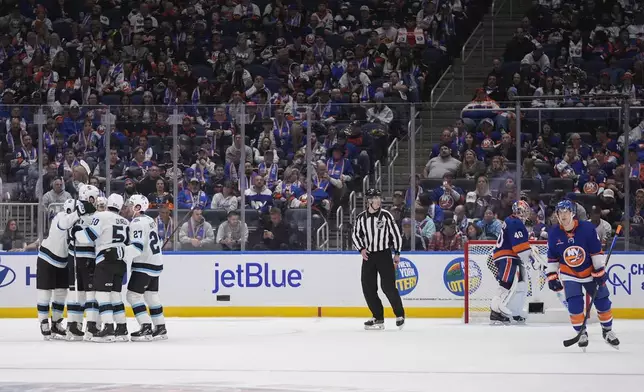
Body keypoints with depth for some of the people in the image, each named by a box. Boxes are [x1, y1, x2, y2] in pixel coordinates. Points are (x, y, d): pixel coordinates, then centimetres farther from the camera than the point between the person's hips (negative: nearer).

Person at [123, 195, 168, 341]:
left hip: (144, 265, -10)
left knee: (133, 295, -9)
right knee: (151, 295, 16)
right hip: (156, 263, 10)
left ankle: (146, 328, -15)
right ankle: (161, 328, 18)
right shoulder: (150, 221, 14)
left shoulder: (138, 223, -16)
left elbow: (137, 246, -27)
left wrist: (124, 254, -35)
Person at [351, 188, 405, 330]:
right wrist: (361, 249, -2)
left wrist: (397, 253, 0)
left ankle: (400, 314, 5)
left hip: (384, 254, -3)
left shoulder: (386, 215, -4)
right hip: (368, 256, 3)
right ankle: (378, 318, 9)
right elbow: (355, 235, 13)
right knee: (368, 288, -1)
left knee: (388, 286, -11)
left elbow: (396, 234, 0)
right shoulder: (361, 217, 2)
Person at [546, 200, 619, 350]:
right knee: (575, 304, -13)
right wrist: (551, 276, -1)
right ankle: (582, 333, 6)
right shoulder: (554, 234, -10)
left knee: (603, 302, 4)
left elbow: (596, 251, -13)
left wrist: (600, 272, -14)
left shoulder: (587, 228, -18)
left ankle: (607, 331, 24)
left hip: (590, 271, 0)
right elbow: (552, 257, 1)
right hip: (569, 275, 0)